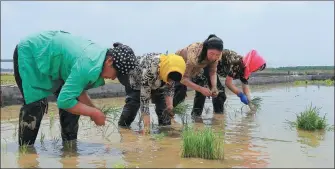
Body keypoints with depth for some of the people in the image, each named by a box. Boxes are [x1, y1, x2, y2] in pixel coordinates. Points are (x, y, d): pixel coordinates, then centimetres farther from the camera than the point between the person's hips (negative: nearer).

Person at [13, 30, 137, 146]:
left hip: (49, 53, 9)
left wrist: (94, 109, -8)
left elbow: (77, 88, 1)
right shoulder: (90, 67, -37)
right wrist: (94, 113, -23)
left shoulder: (99, 55, -8)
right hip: (29, 53, -9)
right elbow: (64, 101, -33)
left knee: (73, 102, 4)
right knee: (36, 105, -18)